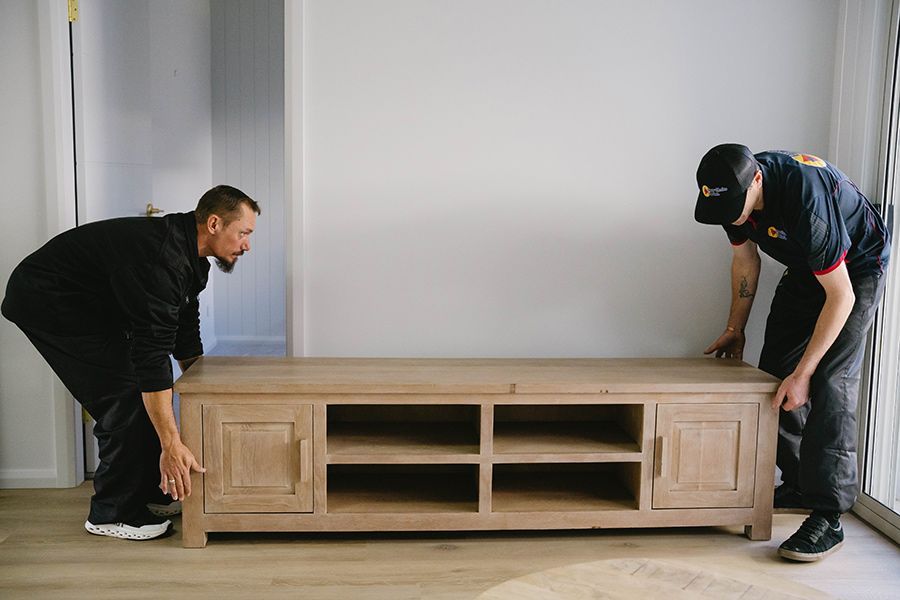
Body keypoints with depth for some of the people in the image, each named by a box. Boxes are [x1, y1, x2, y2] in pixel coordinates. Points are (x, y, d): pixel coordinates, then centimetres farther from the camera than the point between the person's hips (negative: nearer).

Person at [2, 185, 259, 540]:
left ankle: (150, 493, 20)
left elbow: (184, 335, 11)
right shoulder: (162, 260, -32)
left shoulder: (187, 256, 0)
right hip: (45, 301, -10)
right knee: (125, 395, -12)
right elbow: (152, 354, -36)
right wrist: (172, 445, -36)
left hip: (88, 304, 10)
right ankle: (112, 514, 2)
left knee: (140, 393, 9)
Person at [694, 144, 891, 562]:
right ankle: (798, 484, 18)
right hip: (804, 269, 8)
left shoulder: (806, 198, -39)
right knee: (774, 372, 5)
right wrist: (735, 330, 8)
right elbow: (745, 260, 4)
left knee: (830, 384, -18)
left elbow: (841, 296, -32)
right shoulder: (733, 194, -16)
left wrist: (803, 373, -30)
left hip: (855, 270, -8)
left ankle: (827, 518, -16)